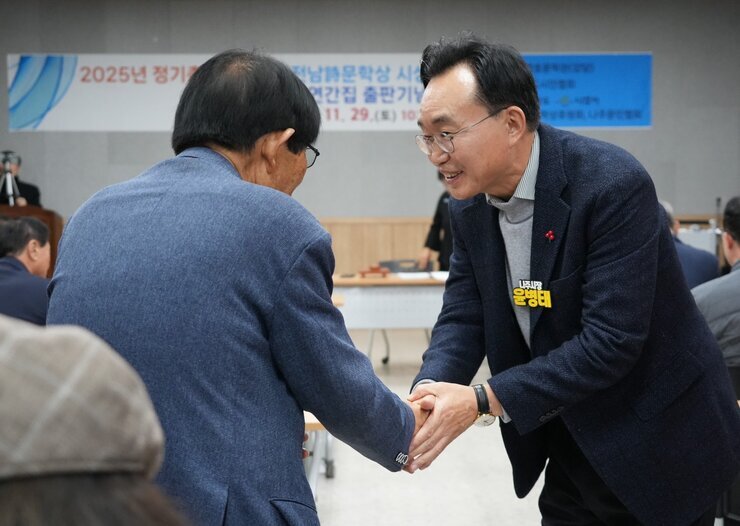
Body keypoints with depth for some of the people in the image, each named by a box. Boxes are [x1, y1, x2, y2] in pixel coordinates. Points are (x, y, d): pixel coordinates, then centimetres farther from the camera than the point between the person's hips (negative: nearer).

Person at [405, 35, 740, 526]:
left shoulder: (613, 184, -25)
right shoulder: (470, 205, -3)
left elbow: (611, 340, -29)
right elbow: (463, 316, -2)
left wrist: (483, 400, -31)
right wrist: (427, 394, -22)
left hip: (658, 445, -6)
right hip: (568, 447, 6)